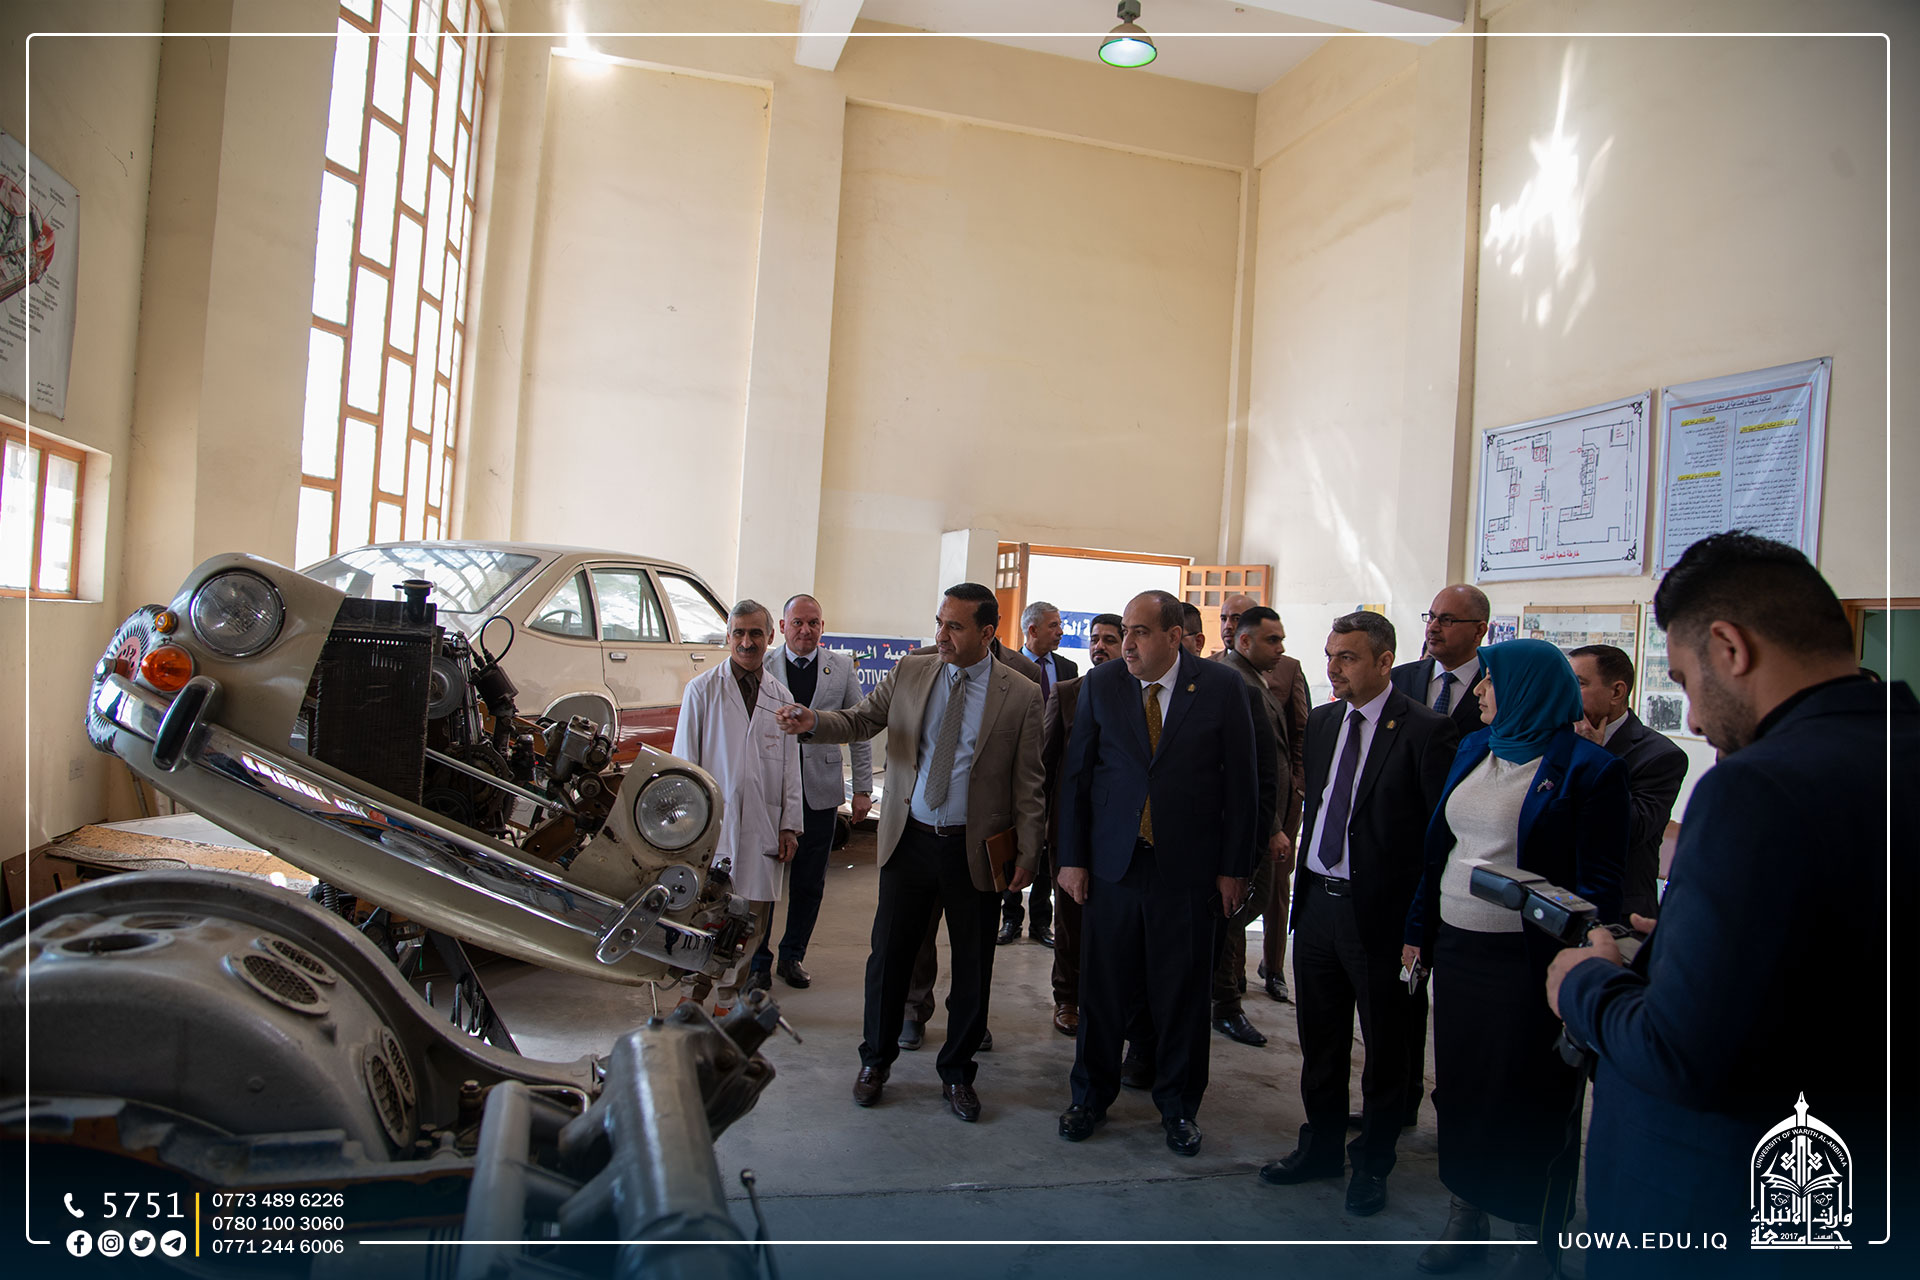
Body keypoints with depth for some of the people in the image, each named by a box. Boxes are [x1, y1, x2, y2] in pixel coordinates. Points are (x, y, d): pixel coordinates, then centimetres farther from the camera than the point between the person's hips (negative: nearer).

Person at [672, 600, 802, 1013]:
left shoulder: (781, 697, 11)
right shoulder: (701, 689, 2)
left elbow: (790, 766, 12)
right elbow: (684, 760, 2)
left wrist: (789, 826, 7)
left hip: (761, 828, 3)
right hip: (712, 823, -3)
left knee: (751, 919, 5)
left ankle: (727, 997, 19)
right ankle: (692, 997, 14)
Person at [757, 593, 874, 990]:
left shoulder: (842, 667, 3)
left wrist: (862, 789, 3)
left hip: (820, 790, 1)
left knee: (809, 883, 10)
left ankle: (792, 957, 28)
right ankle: (758, 960, 22)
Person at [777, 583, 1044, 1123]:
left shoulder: (1020, 695, -5)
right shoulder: (910, 671, 2)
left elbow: (1027, 784, -3)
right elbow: (861, 720, 3)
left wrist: (1028, 854, -6)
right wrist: (814, 721, -17)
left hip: (976, 850, -1)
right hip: (910, 838, 2)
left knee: (972, 968, 10)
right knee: (889, 954, 10)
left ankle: (957, 1073, 30)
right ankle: (876, 1060, 32)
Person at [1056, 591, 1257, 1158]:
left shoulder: (1221, 687, -4)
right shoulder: (1100, 685, 0)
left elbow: (1240, 781, -1)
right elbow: (1076, 775, 5)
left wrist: (1234, 867, -2)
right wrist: (1072, 857, 2)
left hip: (1188, 868, -1)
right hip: (1112, 862, 1)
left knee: (1182, 993, 10)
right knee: (1102, 987, 10)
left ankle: (1178, 1105, 30)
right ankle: (1091, 1095, 31)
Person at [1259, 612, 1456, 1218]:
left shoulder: (1425, 730, -14)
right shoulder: (1321, 721, 7)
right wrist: (1304, 883, 9)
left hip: (1380, 913, -6)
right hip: (1316, 901, 6)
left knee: (1385, 1047, 13)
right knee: (1319, 1038, 19)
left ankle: (1372, 1163, 32)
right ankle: (1321, 1145, 38)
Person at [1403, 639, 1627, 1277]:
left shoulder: (1588, 768, -11)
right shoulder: (1474, 749, 9)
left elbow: (1599, 883, -12)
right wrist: (1419, 928, 13)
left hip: (1528, 960, -6)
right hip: (1457, 948, 6)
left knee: (1531, 1101, 8)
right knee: (1459, 1087, 15)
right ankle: (1464, 1220, 32)